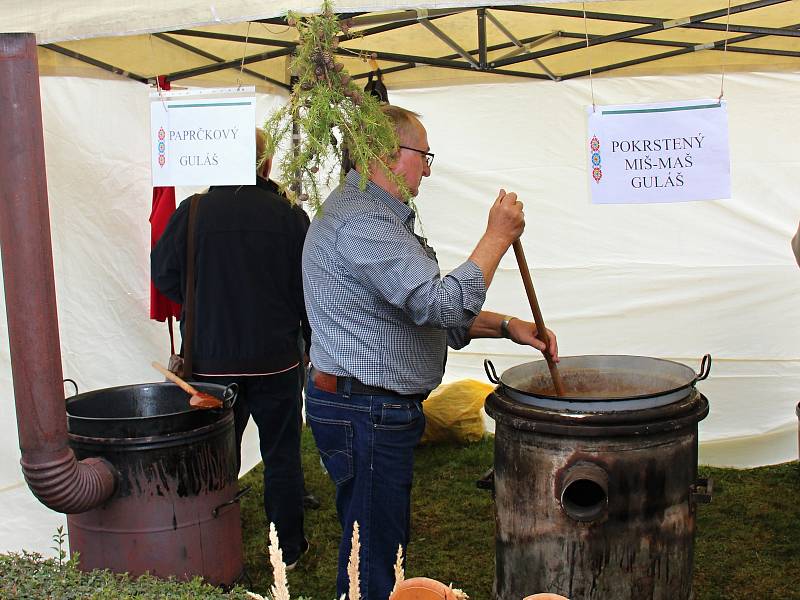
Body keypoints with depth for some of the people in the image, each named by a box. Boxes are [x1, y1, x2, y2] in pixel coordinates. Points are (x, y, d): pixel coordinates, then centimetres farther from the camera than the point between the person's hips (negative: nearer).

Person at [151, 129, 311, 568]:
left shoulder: (193, 211, -9)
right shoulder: (289, 215, -9)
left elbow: (163, 274, -3)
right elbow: (308, 289, -3)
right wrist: (312, 342, 12)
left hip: (211, 361, 1)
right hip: (275, 360, -1)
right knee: (281, 456, 12)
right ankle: (288, 548, 23)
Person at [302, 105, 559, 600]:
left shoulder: (377, 215, 16)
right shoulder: (359, 220, -21)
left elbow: (427, 309, 17)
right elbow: (442, 304, -27)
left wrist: (507, 327, 7)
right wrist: (498, 236, -14)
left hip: (377, 408, 11)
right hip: (366, 411, -11)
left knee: (386, 545, 22)